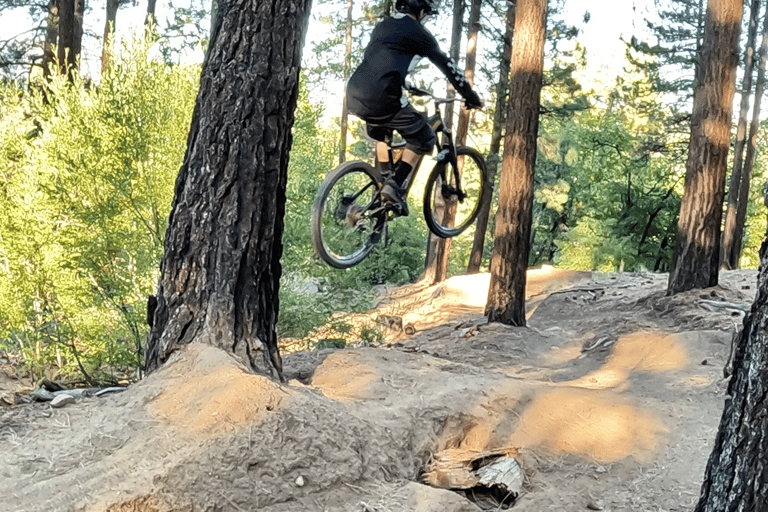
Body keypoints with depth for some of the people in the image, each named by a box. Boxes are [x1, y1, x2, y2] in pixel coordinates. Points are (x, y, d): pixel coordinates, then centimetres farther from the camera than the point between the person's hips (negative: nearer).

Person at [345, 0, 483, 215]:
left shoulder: (383, 25, 26)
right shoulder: (416, 32, 5)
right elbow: (447, 66, 10)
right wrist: (472, 98, 19)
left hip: (354, 95, 8)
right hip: (380, 98, -8)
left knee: (382, 133, 35)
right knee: (424, 138, 9)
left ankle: (383, 183, 30)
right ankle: (394, 185, -6)